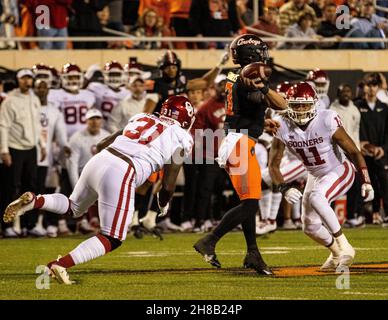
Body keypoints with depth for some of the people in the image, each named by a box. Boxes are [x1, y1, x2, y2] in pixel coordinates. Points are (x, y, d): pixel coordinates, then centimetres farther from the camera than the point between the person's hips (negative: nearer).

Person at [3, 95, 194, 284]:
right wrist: (164, 204, 31)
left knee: (74, 208, 32)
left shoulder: (140, 119, 23)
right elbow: (168, 185, 11)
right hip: (120, 176, -6)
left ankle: (34, 201, 4)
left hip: (96, 162, 6)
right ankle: (60, 264, -14)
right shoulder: (183, 138, 8)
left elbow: (101, 145, 25)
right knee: (112, 240, 4)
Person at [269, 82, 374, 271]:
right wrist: (284, 189, -29)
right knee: (310, 227, 8)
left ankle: (344, 247, -22)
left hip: (340, 171, -6)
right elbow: (273, 165, -12)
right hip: (316, 176, 6)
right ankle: (336, 254, 39)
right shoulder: (284, 128, -15)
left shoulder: (327, 121, -26)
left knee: (315, 198, -34)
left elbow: (353, 151, -16)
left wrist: (366, 182, -18)